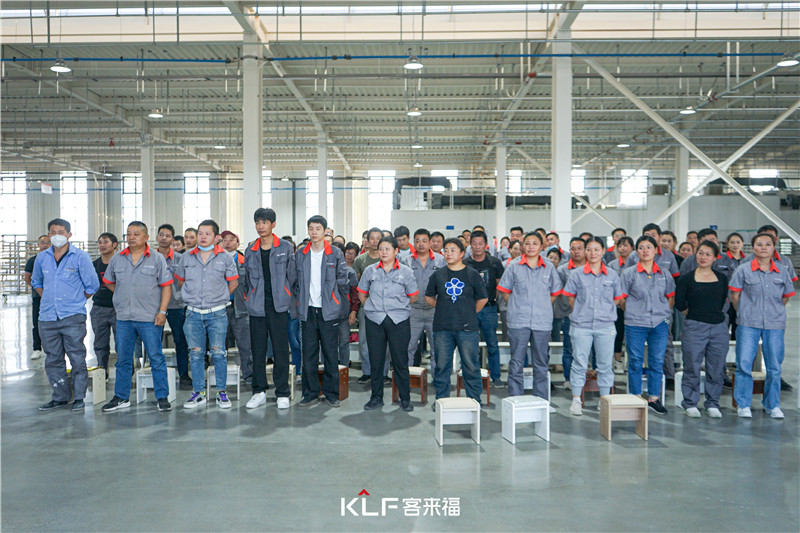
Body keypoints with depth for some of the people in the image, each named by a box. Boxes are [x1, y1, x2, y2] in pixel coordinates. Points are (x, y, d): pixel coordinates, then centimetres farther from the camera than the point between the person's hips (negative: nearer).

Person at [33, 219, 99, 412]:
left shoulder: (80, 257, -1)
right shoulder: (41, 258, 11)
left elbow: (92, 285, 3)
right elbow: (36, 282, 27)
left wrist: (76, 302, 6)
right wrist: (48, 299, 16)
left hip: (73, 317, -4)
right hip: (47, 317, 4)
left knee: (77, 358, -3)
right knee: (53, 359, 10)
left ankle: (79, 398, 7)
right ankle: (60, 397, 22)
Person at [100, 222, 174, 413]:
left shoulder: (157, 259, 0)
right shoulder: (117, 259, 9)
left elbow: (166, 286, -2)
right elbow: (108, 281, 23)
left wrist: (162, 311, -9)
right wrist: (123, 296, 11)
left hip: (149, 318, -4)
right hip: (123, 318, 4)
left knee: (156, 358, 0)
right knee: (123, 359, 10)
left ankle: (162, 397, 8)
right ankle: (121, 398, 21)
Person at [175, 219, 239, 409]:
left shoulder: (224, 258, 0)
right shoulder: (187, 257, 6)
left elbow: (233, 282, 9)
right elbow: (180, 280, 19)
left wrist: (220, 298, 7)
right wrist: (192, 296, 12)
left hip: (217, 314, -2)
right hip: (193, 314, 2)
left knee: (218, 353, 0)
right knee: (196, 354, 6)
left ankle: (222, 393, 9)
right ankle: (198, 393, 15)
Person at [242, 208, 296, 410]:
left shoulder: (286, 248, 2)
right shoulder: (250, 250, 10)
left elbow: (292, 276, 5)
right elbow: (246, 279, 18)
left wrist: (281, 295, 4)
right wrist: (250, 297, 11)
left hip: (278, 306, -3)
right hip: (257, 307, 3)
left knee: (281, 350, 0)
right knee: (258, 350, 6)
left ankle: (282, 393, 8)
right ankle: (259, 392, 17)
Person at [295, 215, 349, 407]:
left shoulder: (335, 253, 1)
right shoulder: (300, 254, 7)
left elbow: (342, 279, 6)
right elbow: (295, 280, 16)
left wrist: (332, 296, 3)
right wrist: (300, 298, 8)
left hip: (328, 310, -2)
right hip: (307, 310, 2)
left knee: (331, 354, 2)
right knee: (308, 354, 5)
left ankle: (331, 393, 12)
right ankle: (310, 393, 15)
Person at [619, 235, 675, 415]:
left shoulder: (664, 274, 8)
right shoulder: (629, 273, -1)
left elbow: (671, 296, 18)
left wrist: (665, 313, 9)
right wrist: (633, 312, 1)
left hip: (660, 324, 3)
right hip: (635, 324, -2)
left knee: (657, 361, 6)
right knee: (635, 361, 2)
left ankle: (654, 399, 17)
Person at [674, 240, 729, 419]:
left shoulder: (722, 278, 9)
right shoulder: (686, 278, -1)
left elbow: (722, 302, 17)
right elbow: (679, 304, 0)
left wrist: (712, 314, 14)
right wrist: (694, 314, 9)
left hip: (719, 327, 3)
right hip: (694, 328, -3)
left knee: (716, 368, 7)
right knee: (692, 367, 1)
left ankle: (712, 403, 20)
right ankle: (690, 403, 13)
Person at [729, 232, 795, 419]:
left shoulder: (782, 271, 7)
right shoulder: (744, 270, -1)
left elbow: (786, 296, 17)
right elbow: (734, 296, 3)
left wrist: (774, 312, 16)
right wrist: (745, 313, 7)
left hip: (775, 324, 2)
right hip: (748, 324, -2)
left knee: (774, 367, 7)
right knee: (744, 364, -3)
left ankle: (773, 405, 22)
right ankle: (743, 405, 9)